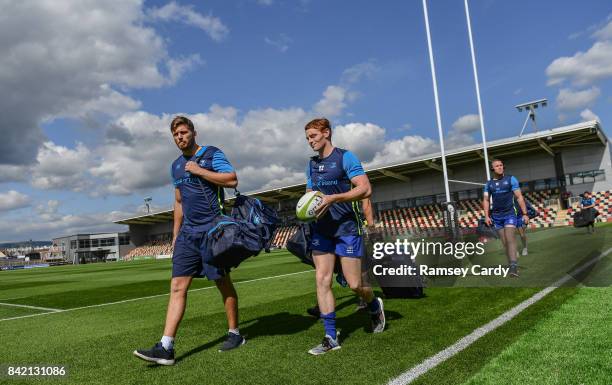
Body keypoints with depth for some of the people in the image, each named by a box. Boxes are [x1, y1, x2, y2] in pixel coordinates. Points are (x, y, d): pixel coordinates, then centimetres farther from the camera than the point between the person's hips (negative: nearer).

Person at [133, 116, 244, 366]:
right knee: (177, 286, -2)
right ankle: (166, 347, -1)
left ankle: (235, 334, 21)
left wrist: (198, 170, -14)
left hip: (212, 228, -6)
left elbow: (232, 180, -16)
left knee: (223, 282, 4)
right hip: (188, 231, 6)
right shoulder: (176, 166, 17)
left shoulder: (212, 154, -2)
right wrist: (175, 234, 19)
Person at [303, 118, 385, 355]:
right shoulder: (312, 164, 13)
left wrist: (334, 198, -24)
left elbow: (365, 189, -15)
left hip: (346, 228, -6)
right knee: (322, 281, -2)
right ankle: (331, 337, 8)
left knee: (354, 284, -2)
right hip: (321, 229, 6)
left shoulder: (345, 157, -7)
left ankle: (375, 306, 32)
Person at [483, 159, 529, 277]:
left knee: (509, 239, -16)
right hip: (496, 216, 3)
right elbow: (486, 200, 8)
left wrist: (524, 214, -7)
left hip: (509, 214, -3)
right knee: (505, 242, 4)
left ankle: (513, 266, -20)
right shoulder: (489, 183, 9)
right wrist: (486, 216, -4)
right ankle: (513, 265, 11)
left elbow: (519, 197, -2)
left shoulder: (511, 179, 0)